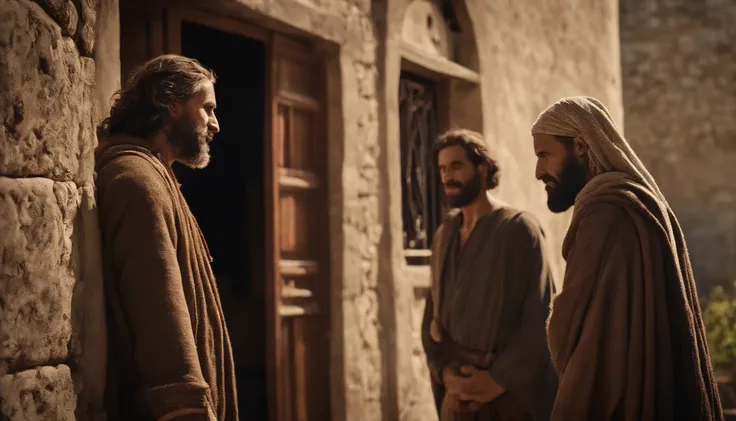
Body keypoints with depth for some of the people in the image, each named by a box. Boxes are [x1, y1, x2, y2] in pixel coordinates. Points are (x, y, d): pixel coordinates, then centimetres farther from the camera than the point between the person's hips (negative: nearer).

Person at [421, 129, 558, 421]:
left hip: (512, 395, -5)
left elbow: (540, 318, -12)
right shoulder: (444, 235, 8)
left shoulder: (518, 229, -8)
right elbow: (432, 312, 10)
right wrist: (445, 371, -6)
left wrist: (500, 379, -15)